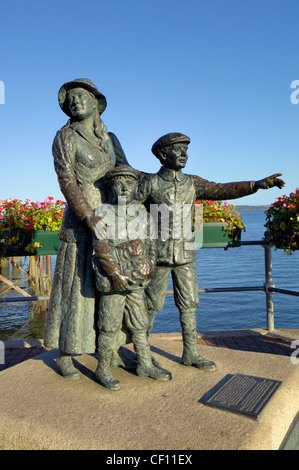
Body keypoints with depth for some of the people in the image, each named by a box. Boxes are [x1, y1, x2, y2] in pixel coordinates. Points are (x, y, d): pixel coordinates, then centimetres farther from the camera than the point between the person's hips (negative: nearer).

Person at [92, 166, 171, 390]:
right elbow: (101, 248, -11)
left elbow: (151, 244, 9)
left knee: (140, 325, 14)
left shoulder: (144, 214, 9)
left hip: (137, 283, 5)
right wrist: (116, 275, -16)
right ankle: (103, 371, 20)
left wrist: (149, 267, -6)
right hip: (112, 284, -4)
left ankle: (145, 365, 29)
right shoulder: (103, 214, -4)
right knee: (109, 327, 4)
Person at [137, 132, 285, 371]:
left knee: (189, 304, 8)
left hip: (185, 255, 4)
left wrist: (258, 184, -16)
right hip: (158, 255, -4)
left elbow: (223, 190, -5)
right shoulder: (149, 183, -6)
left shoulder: (192, 183, 5)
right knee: (151, 305, 5)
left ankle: (191, 353, 22)